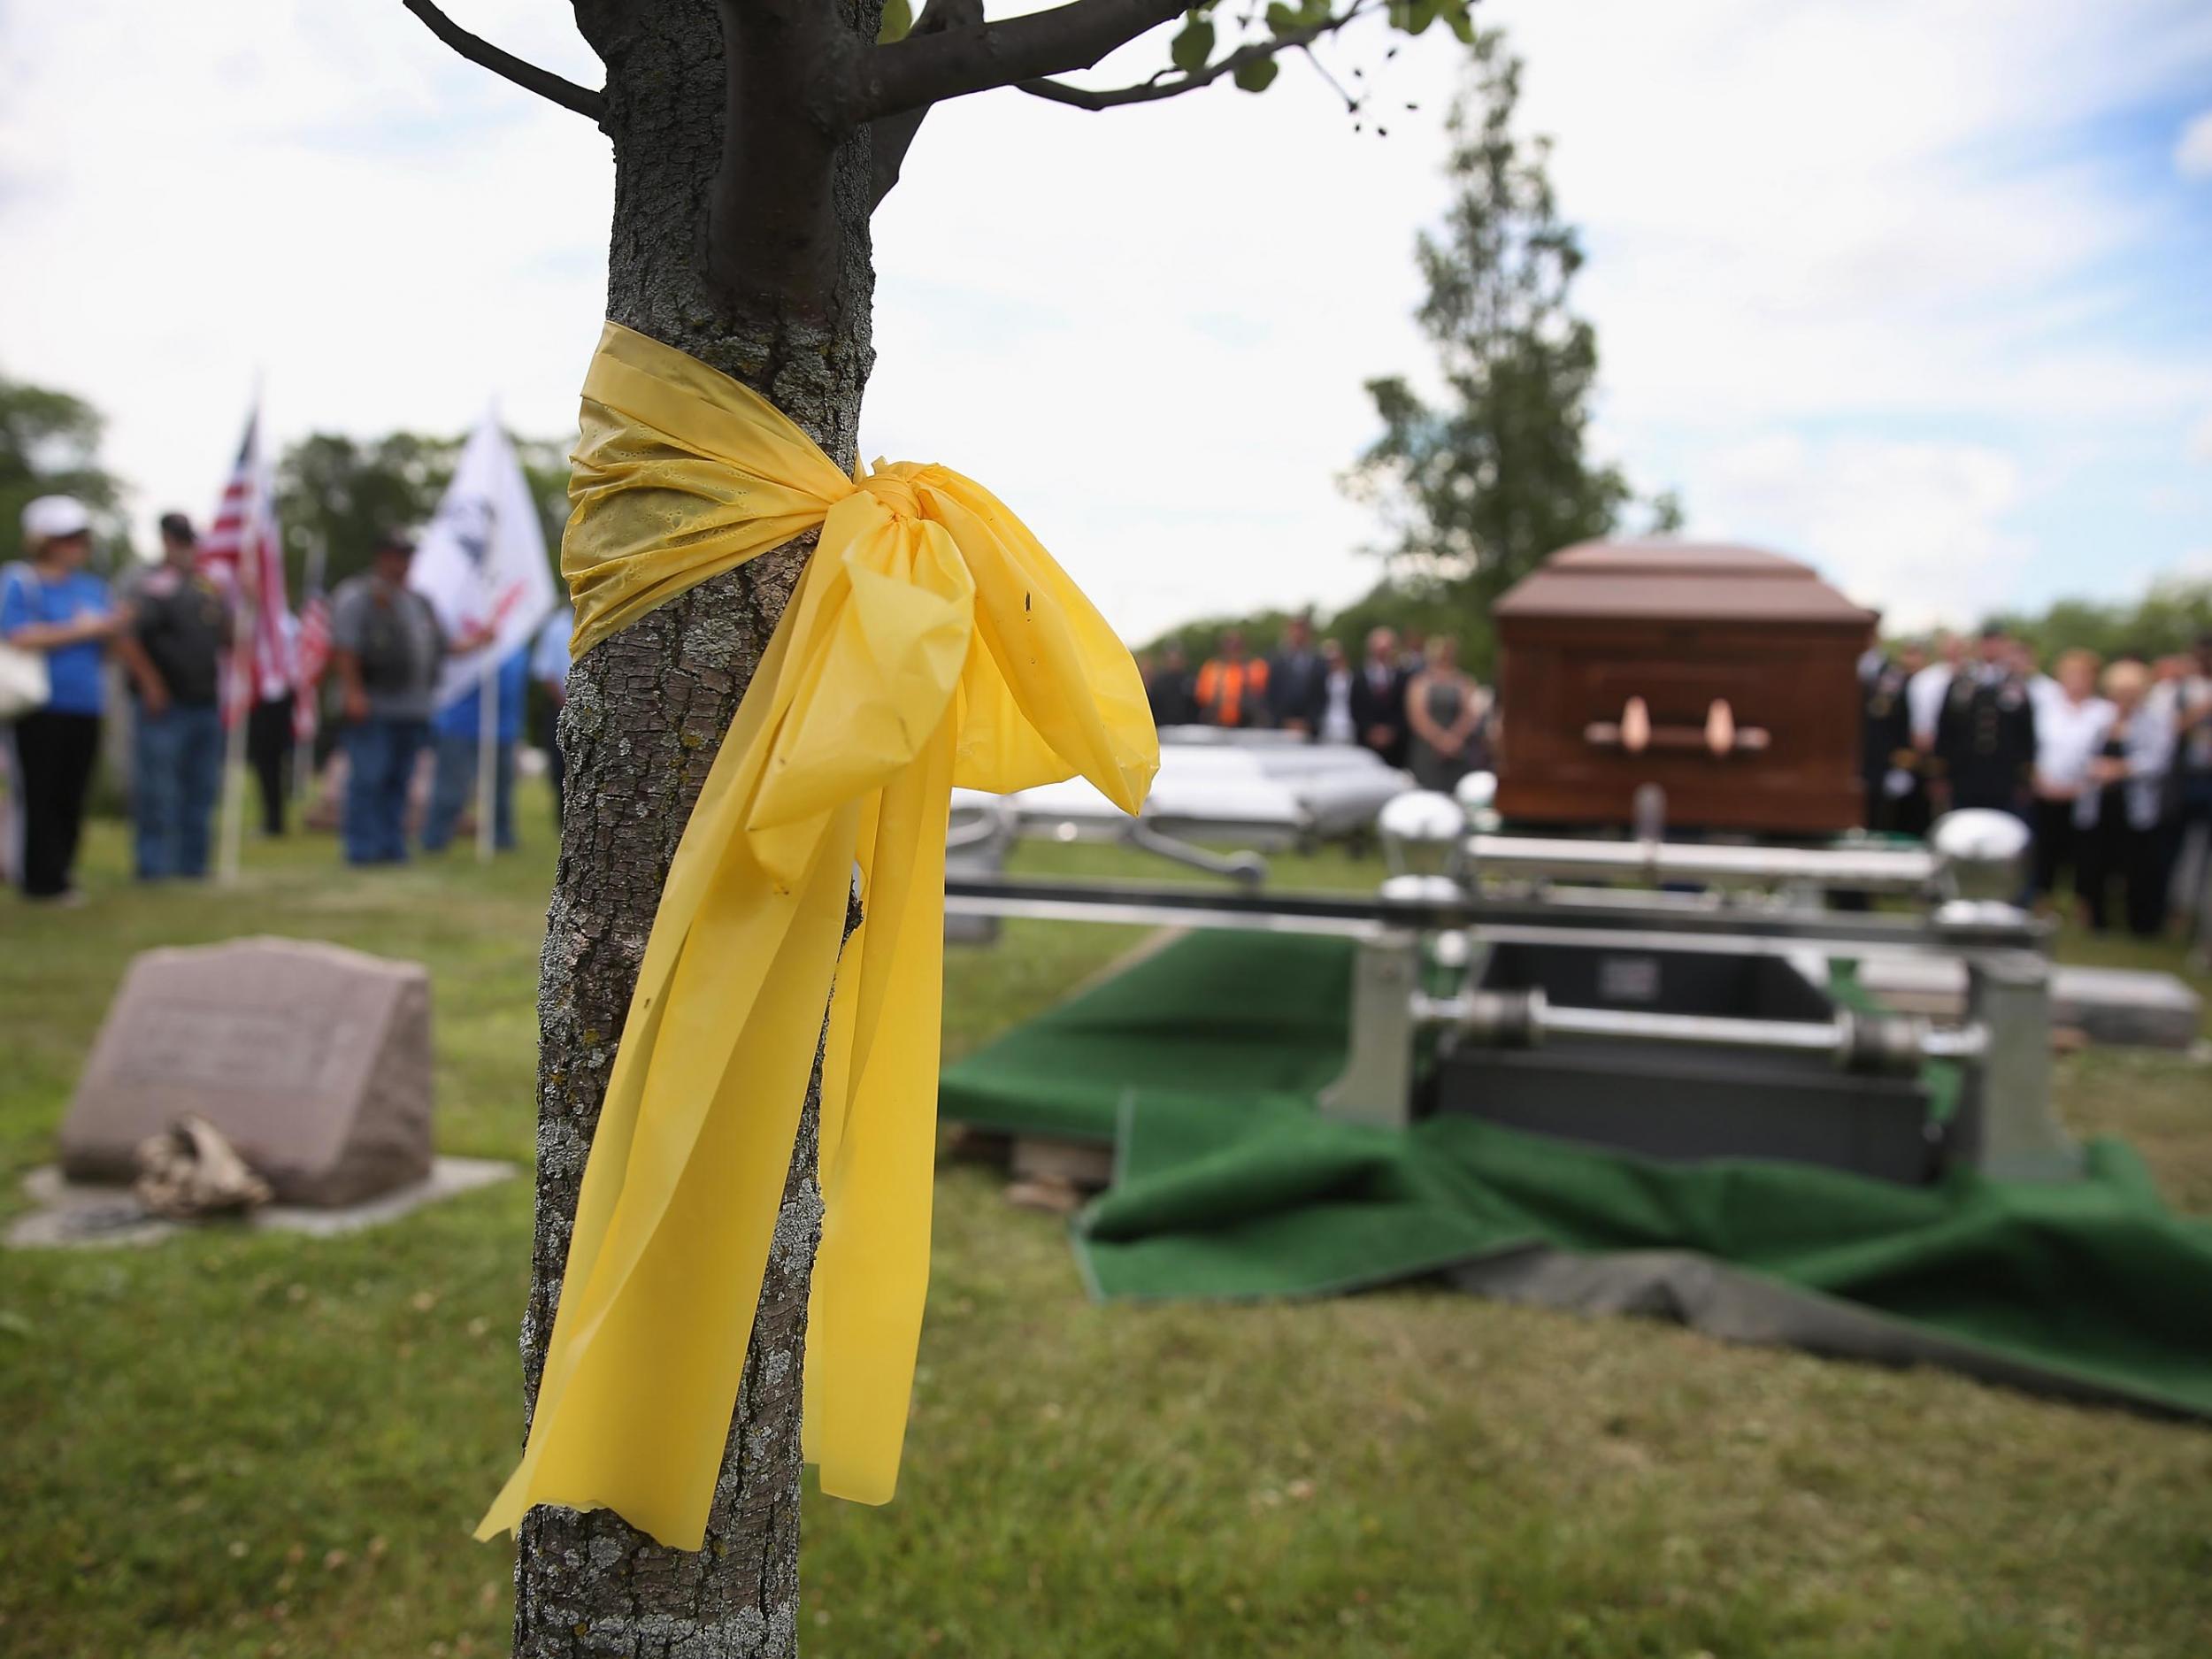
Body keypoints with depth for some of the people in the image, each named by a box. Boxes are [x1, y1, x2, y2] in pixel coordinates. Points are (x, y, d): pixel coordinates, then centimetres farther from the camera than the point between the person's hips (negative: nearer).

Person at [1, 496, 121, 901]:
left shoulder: (92, 587, 15)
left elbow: (103, 652, 18)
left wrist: (111, 631, -3)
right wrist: (78, 631, -13)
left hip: (86, 706, 5)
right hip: (42, 710, -5)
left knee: (72, 796, 7)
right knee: (43, 795, -4)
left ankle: (61, 871, 16)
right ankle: (44, 880, -1)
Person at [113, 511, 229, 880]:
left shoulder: (210, 586, 15)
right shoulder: (152, 586, -9)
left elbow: (228, 639, 19)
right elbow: (124, 638, -18)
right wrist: (151, 684, -18)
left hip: (205, 705, 7)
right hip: (166, 707, -7)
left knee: (201, 788, 12)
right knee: (158, 789, -5)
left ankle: (193, 863, 20)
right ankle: (154, 863, 1)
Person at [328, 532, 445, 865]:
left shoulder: (417, 602, 20)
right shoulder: (357, 597, -3)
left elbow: (436, 646, 25)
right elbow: (343, 648, -13)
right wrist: (353, 691, -20)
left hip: (412, 709, 7)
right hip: (373, 709, -7)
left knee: (398, 781, 9)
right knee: (368, 778, -7)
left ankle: (391, 846, 15)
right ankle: (362, 847, -3)